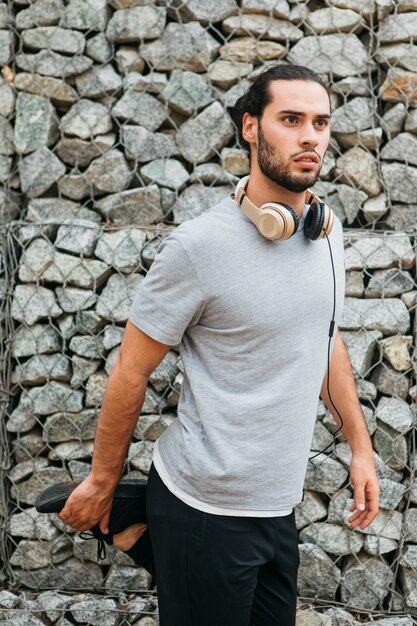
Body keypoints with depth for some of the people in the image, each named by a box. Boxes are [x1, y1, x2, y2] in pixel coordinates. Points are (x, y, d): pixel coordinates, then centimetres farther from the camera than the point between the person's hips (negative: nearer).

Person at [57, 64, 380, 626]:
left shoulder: (327, 233, 3)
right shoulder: (200, 246, -17)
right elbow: (131, 372, -9)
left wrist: (361, 447, 16)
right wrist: (102, 485, -1)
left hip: (280, 504, 6)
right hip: (206, 510, -6)